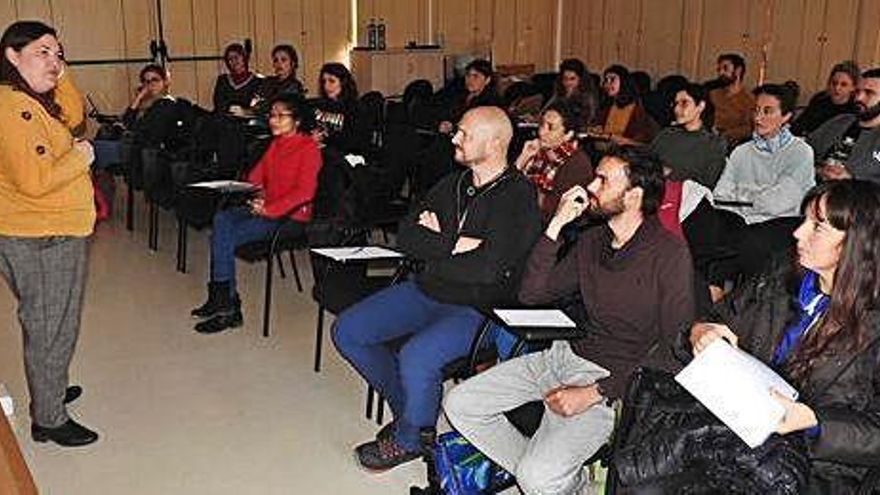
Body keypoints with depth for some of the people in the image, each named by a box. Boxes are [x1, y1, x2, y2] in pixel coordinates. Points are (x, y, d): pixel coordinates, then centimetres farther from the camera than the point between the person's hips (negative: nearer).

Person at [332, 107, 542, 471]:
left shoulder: (518, 197, -13)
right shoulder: (453, 184, 9)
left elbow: (488, 268, -24)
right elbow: (405, 236, 3)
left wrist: (434, 246, -10)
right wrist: (455, 244, -13)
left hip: (477, 308, -8)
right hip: (426, 292, 8)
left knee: (415, 357, -32)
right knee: (347, 332, 2)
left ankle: (408, 439, 0)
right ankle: (408, 409, 19)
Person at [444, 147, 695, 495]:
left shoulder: (669, 254, -12)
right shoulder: (592, 241, 11)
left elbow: (673, 350, -16)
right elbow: (531, 293, 8)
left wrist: (595, 393, -20)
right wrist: (556, 225, -1)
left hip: (615, 379, -8)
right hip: (567, 355, 8)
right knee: (459, 405, -1)